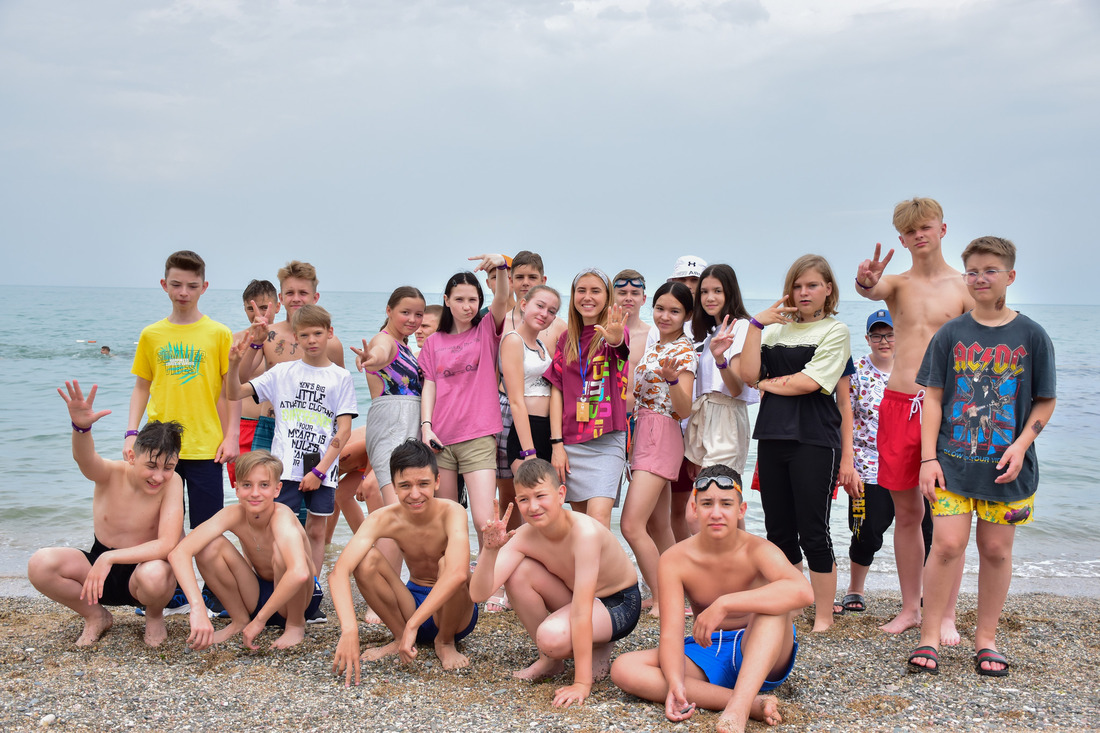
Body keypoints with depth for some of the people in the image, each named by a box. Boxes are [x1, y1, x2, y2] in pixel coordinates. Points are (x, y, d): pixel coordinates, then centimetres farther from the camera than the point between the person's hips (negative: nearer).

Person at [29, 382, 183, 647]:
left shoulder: (172, 483, -18)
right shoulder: (111, 474, -14)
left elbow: (167, 545, -26)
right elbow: (85, 459, -39)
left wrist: (109, 558, -32)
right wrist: (81, 427, -61)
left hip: (141, 569, -2)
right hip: (100, 567, 3)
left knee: (154, 574, -39)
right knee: (40, 564, -23)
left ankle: (155, 616, 0)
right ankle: (95, 616, 5)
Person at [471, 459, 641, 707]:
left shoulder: (584, 531, -34)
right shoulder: (524, 537, -17)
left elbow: (581, 611, -37)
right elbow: (479, 594, -25)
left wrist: (581, 683, -37)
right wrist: (490, 548, -42)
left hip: (619, 605, -6)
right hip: (574, 597, 6)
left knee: (552, 636, -34)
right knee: (518, 572, -19)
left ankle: (600, 649, 1)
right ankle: (550, 660, 0)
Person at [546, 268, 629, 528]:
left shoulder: (615, 332, 1)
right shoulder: (566, 339, 12)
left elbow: (619, 344, -24)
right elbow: (556, 390, 9)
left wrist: (615, 339, -50)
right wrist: (556, 443, 0)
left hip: (606, 440, -4)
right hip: (570, 440, 4)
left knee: (598, 518, -17)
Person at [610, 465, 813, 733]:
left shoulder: (757, 551, -16)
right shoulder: (675, 560, -9)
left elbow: (803, 591, -38)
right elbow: (671, 633, -15)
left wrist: (724, 604, -41)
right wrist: (675, 683, -36)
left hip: (758, 655, -2)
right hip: (706, 655, 3)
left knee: (774, 602, -31)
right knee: (623, 668, -22)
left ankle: (738, 709, -44)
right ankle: (753, 703, -31)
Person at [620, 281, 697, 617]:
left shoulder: (684, 351, -9)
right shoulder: (655, 346, 15)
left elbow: (684, 409, -17)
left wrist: (672, 378, -36)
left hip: (661, 438, -9)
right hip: (641, 435, 9)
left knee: (631, 525, -16)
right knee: (657, 527, 13)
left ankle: (663, 603, -9)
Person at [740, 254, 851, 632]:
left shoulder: (835, 331, 0)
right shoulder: (776, 329, 14)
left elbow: (808, 382, -12)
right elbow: (748, 374, -1)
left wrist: (767, 384, 0)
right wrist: (757, 323, -2)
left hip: (814, 441, -5)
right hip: (772, 438, 5)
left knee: (813, 533, -3)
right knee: (779, 532, 11)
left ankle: (823, 616, 9)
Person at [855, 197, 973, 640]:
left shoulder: (965, 287, 3)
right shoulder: (896, 283, 9)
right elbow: (873, 291, -16)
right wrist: (865, 282, -41)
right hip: (898, 403, 2)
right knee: (906, 511, 9)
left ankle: (946, 615, 7)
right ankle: (910, 608, 20)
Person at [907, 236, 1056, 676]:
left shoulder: (1031, 335, 3)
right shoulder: (951, 334, 4)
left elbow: (1045, 401, 6)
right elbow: (933, 398, 4)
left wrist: (1020, 445, -9)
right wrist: (929, 457, -3)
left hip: (1006, 465, 0)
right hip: (954, 459, 0)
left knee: (996, 549, 6)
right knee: (947, 544, -8)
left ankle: (986, 639, 20)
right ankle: (929, 637, 3)